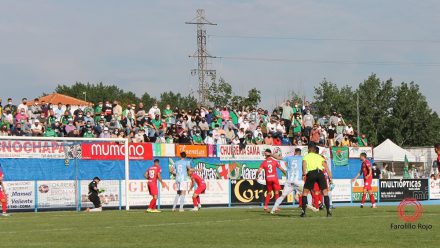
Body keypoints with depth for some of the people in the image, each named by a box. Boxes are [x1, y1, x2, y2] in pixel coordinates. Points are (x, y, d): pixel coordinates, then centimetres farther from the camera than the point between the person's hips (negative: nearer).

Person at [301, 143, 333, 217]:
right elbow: (326, 167, 17)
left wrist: (304, 173, -18)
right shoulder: (319, 156, 28)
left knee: (305, 192, 13)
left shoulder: (306, 156, 21)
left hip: (311, 173, -1)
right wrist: (330, 177, 13)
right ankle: (328, 211, 1)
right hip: (320, 173, 2)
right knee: (325, 192, 10)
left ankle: (303, 211, 7)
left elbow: (304, 163, -2)